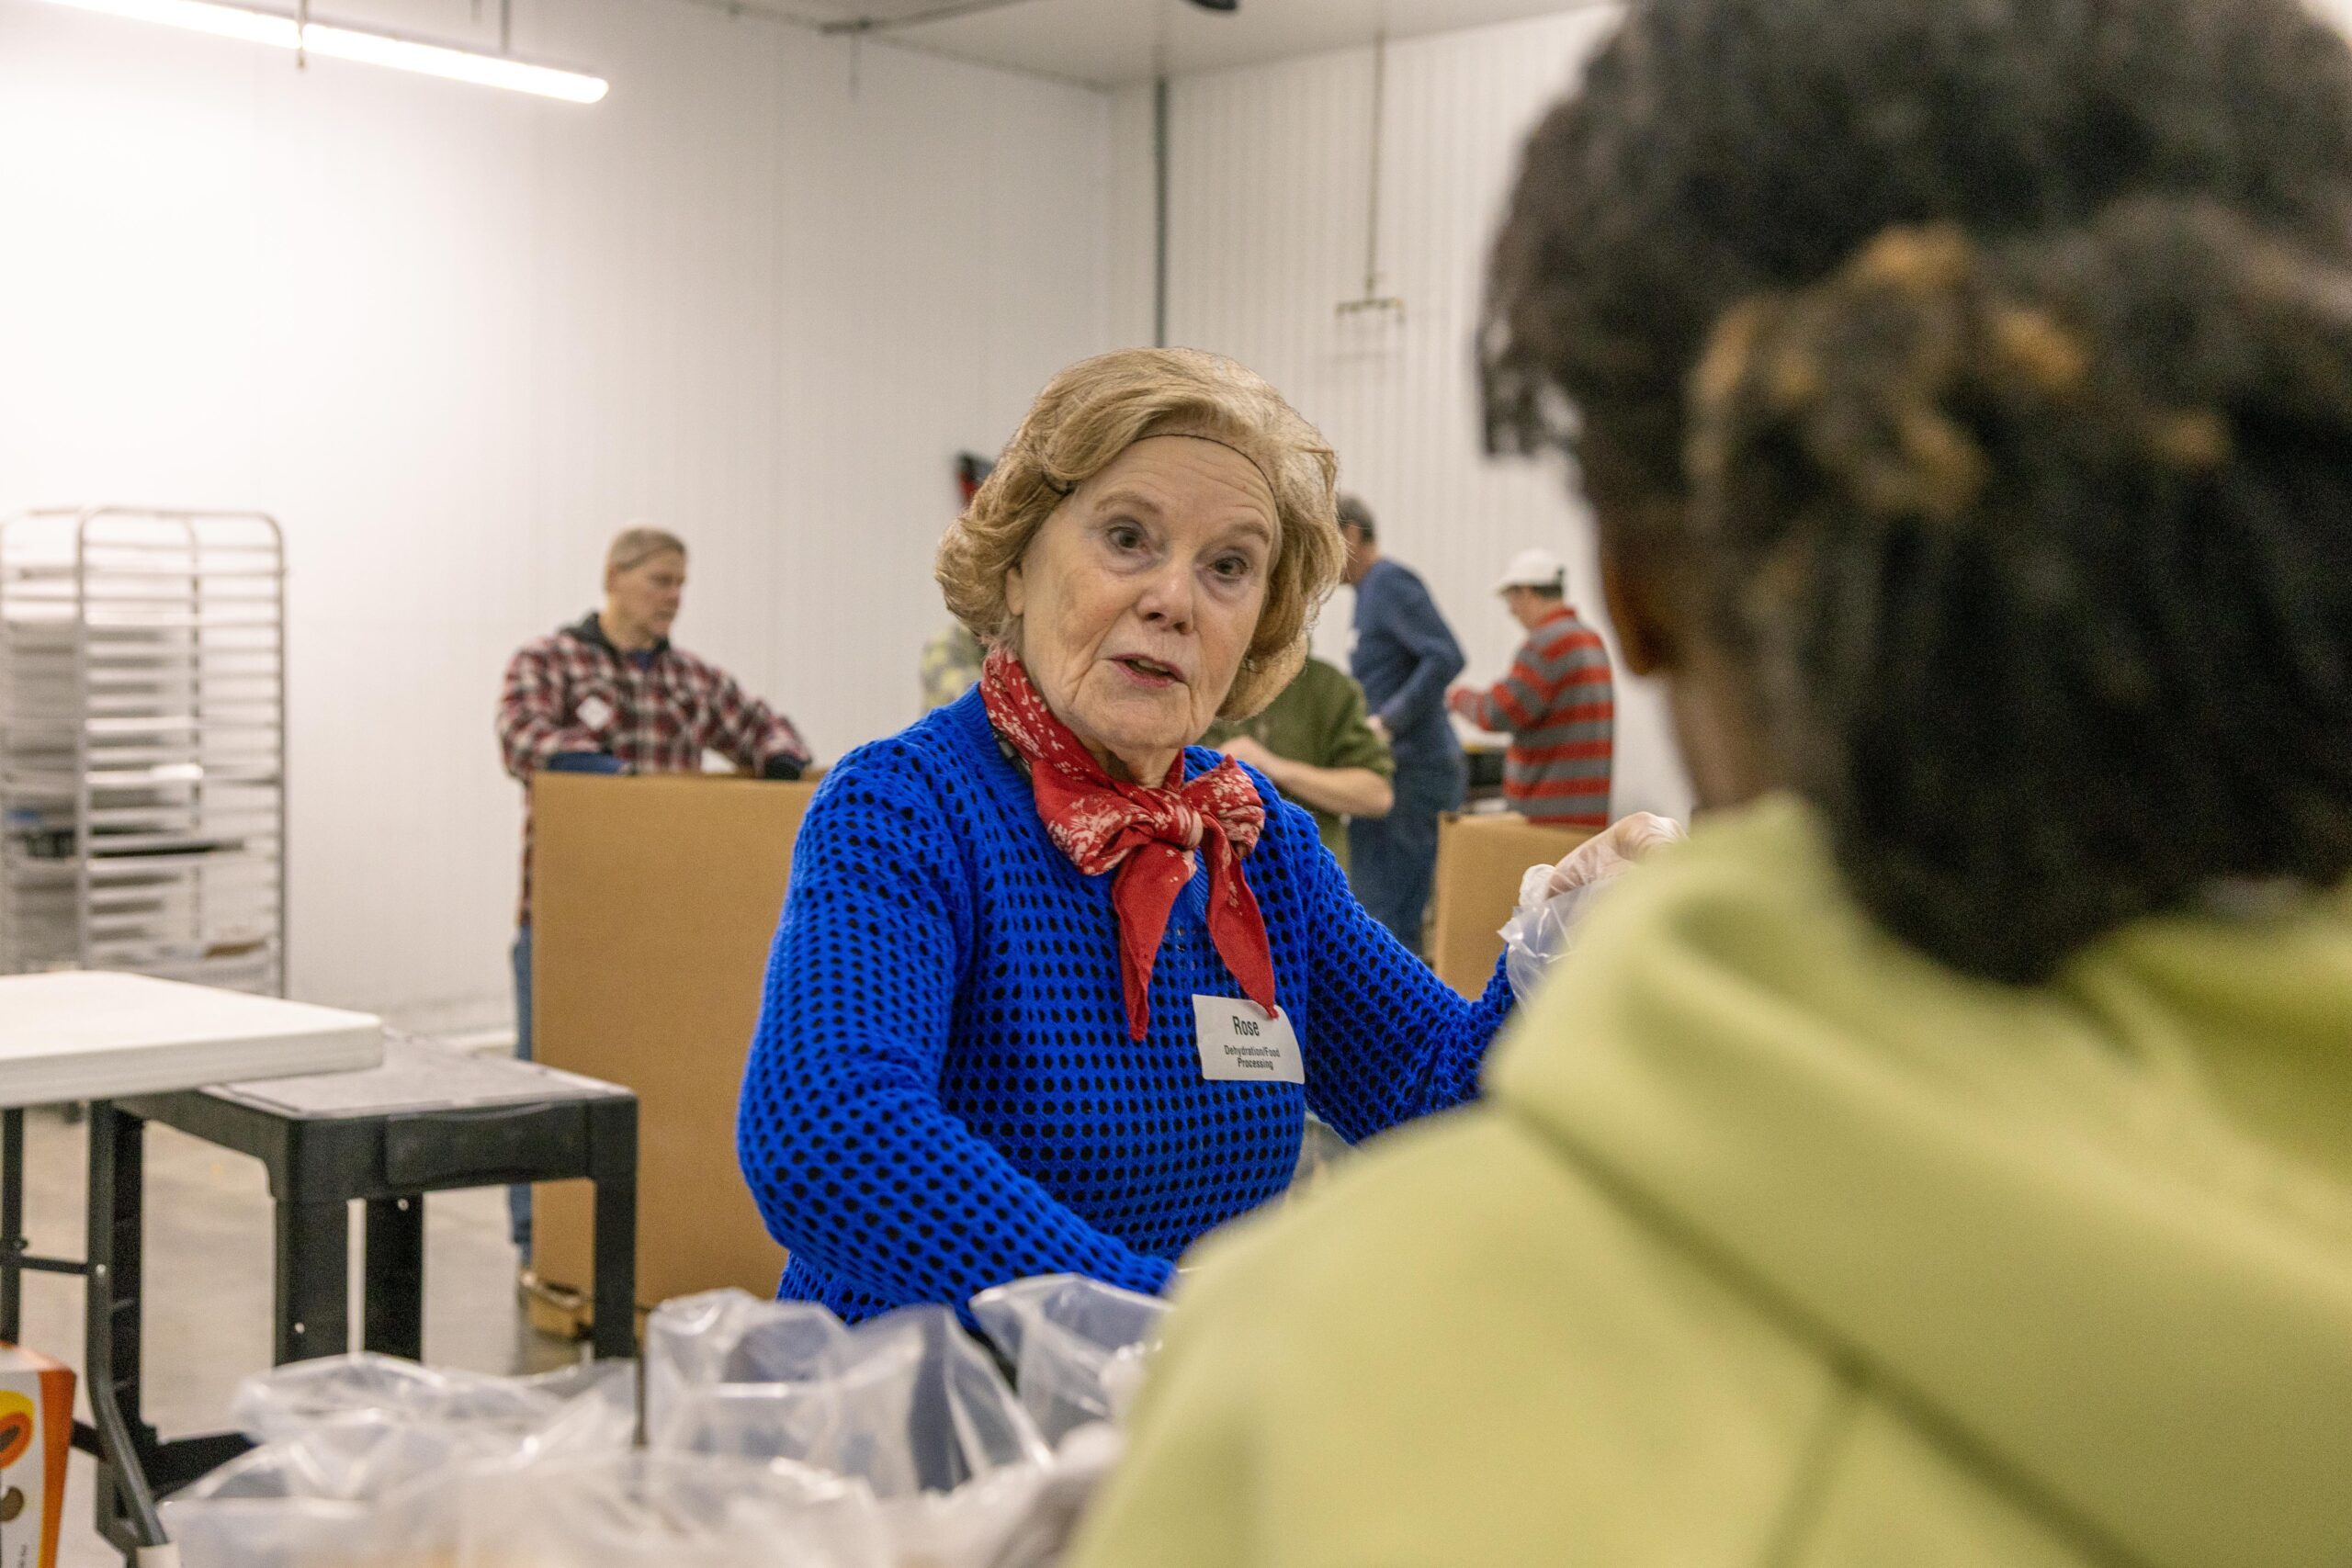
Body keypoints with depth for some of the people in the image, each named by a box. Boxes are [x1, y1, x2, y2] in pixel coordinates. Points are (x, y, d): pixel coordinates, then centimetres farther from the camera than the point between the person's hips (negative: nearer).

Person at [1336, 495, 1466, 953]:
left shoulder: (1392, 583, -11)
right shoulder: (1371, 591, 19)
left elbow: (1446, 657, -23)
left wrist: (1386, 723, -23)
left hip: (1410, 773, -10)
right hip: (1393, 772, 10)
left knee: (1386, 919, -10)